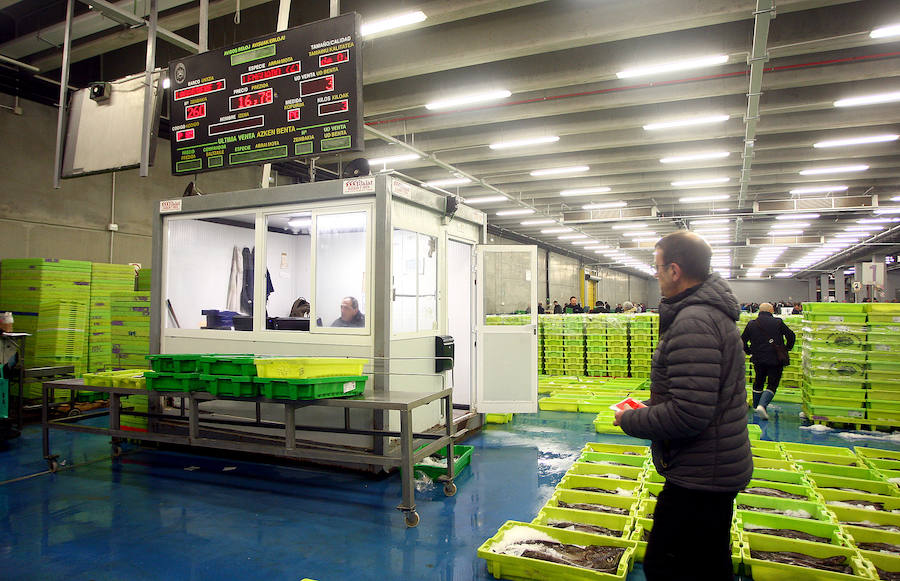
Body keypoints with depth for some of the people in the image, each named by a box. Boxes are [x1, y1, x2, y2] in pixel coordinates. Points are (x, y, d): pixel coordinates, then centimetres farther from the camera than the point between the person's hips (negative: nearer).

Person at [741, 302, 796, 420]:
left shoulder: (751, 324, 4)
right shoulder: (778, 323, -3)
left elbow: (742, 341, 6)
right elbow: (791, 336, -2)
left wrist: (749, 352, 18)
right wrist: (787, 349, 12)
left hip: (758, 359, 3)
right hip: (775, 360, -3)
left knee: (758, 383, 20)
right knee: (772, 384, 2)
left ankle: (756, 406, 30)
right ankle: (762, 405, -17)